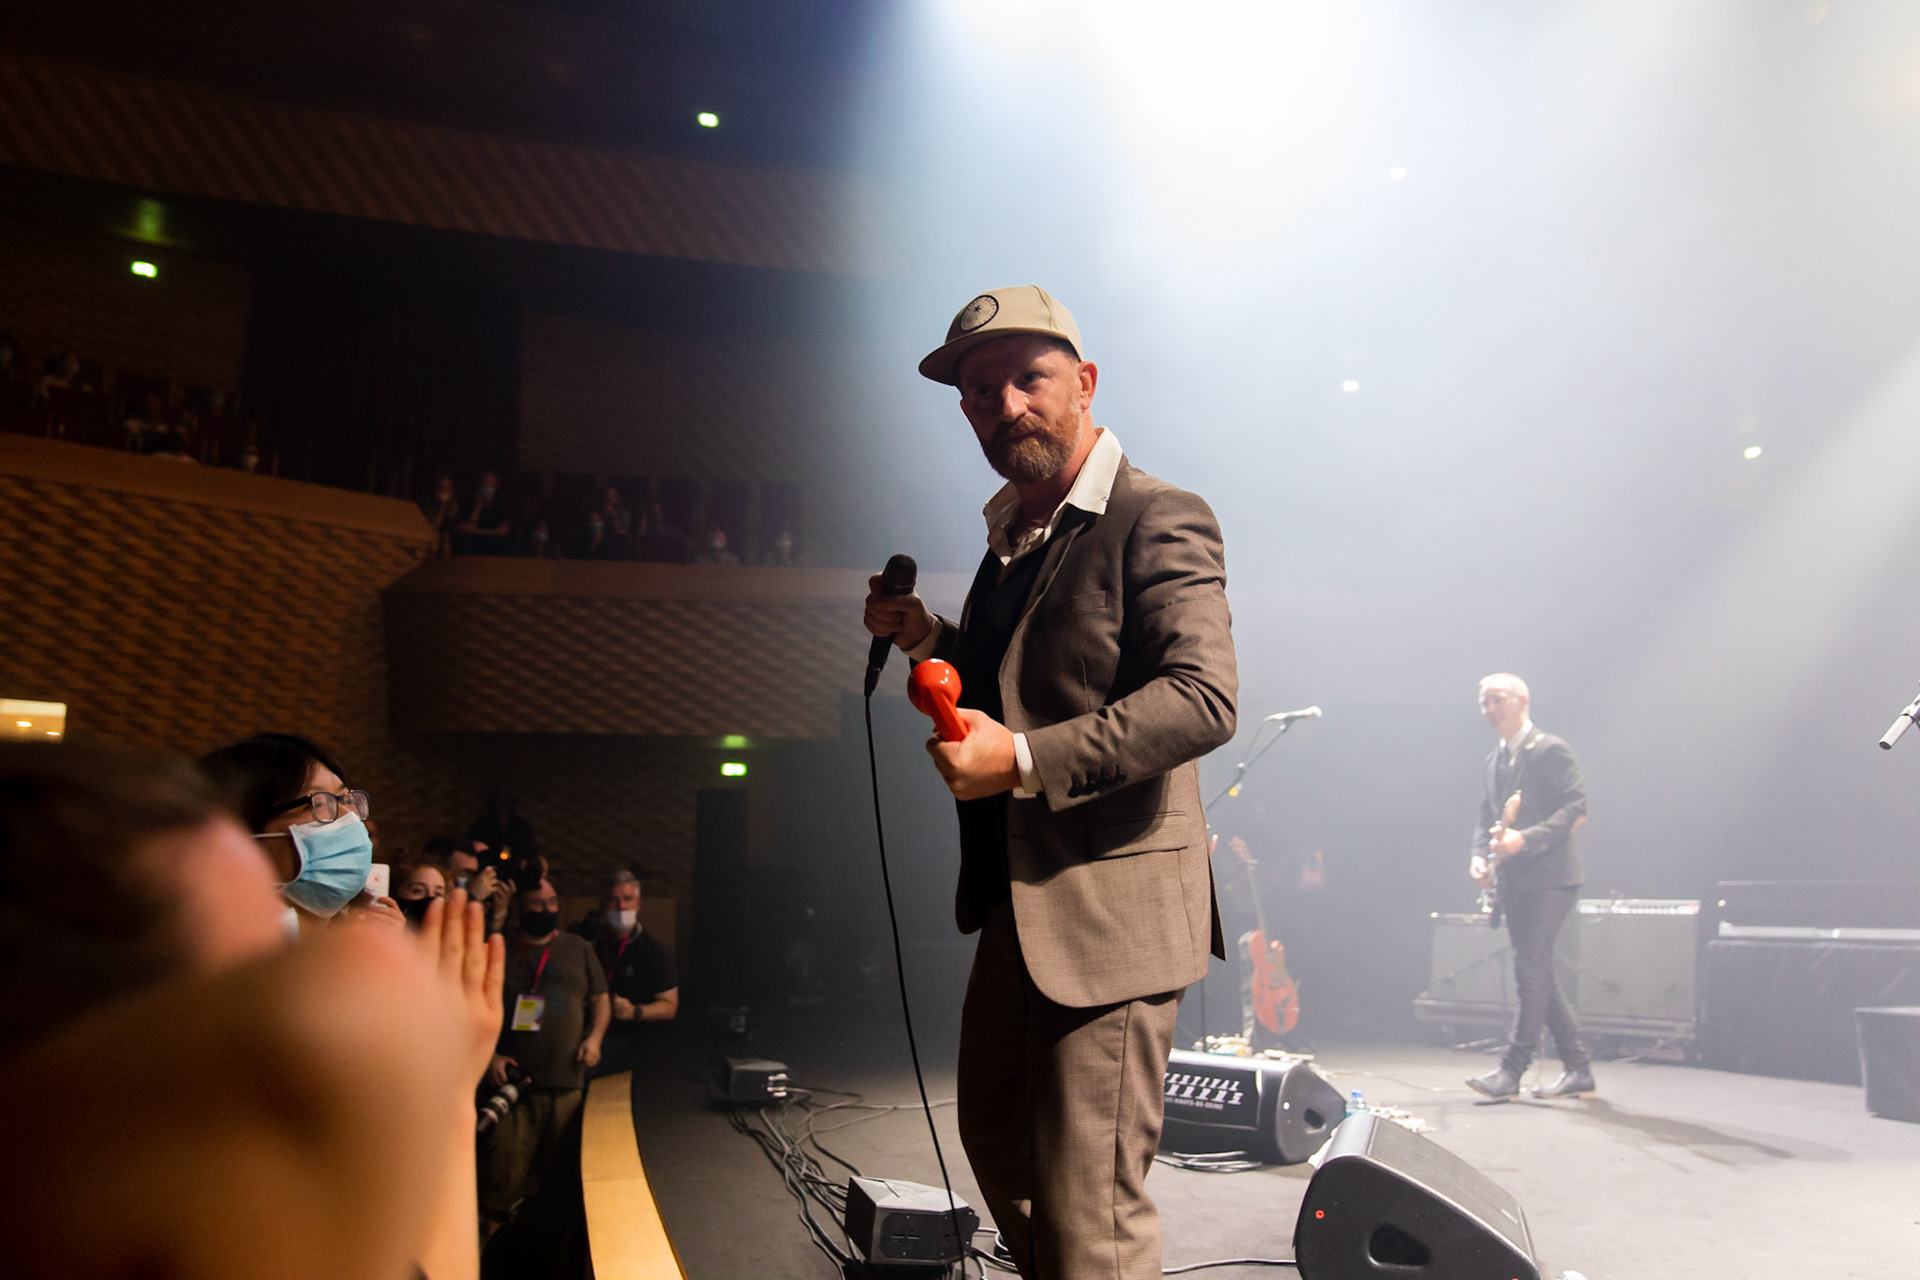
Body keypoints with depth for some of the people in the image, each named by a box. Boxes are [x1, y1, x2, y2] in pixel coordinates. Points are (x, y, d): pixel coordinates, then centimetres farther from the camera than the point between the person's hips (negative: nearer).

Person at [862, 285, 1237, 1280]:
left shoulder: (1158, 519, -13)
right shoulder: (1010, 536, 15)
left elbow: (1203, 699, -24)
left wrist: (1025, 761, -30)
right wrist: (931, 642, 7)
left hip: (1110, 908, -9)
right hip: (1014, 900, 9)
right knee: (994, 1136, 24)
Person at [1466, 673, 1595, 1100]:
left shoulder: (1550, 750, -7)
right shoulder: (1495, 760, 17)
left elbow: (1577, 810, -15)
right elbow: (1486, 818, 20)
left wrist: (1525, 839, -24)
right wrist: (1481, 856, 1)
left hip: (1548, 877, -8)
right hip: (1513, 882, 8)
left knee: (1530, 971, -11)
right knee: (1538, 976, 10)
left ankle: (1511, 1069, -8)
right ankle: (1577, 1069, 18)